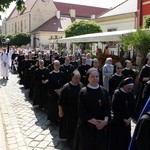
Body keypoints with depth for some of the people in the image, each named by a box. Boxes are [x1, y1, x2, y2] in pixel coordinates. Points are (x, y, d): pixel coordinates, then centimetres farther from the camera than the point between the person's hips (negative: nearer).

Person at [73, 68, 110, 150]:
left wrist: (105, 121, -13)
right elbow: (82, 111, -13)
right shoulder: (83, 92, -11)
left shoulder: (103, 91, 1)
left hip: (101, 126, 4)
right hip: (87, 125, -3)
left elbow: (107, 108, 2)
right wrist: (95, 122, -15)